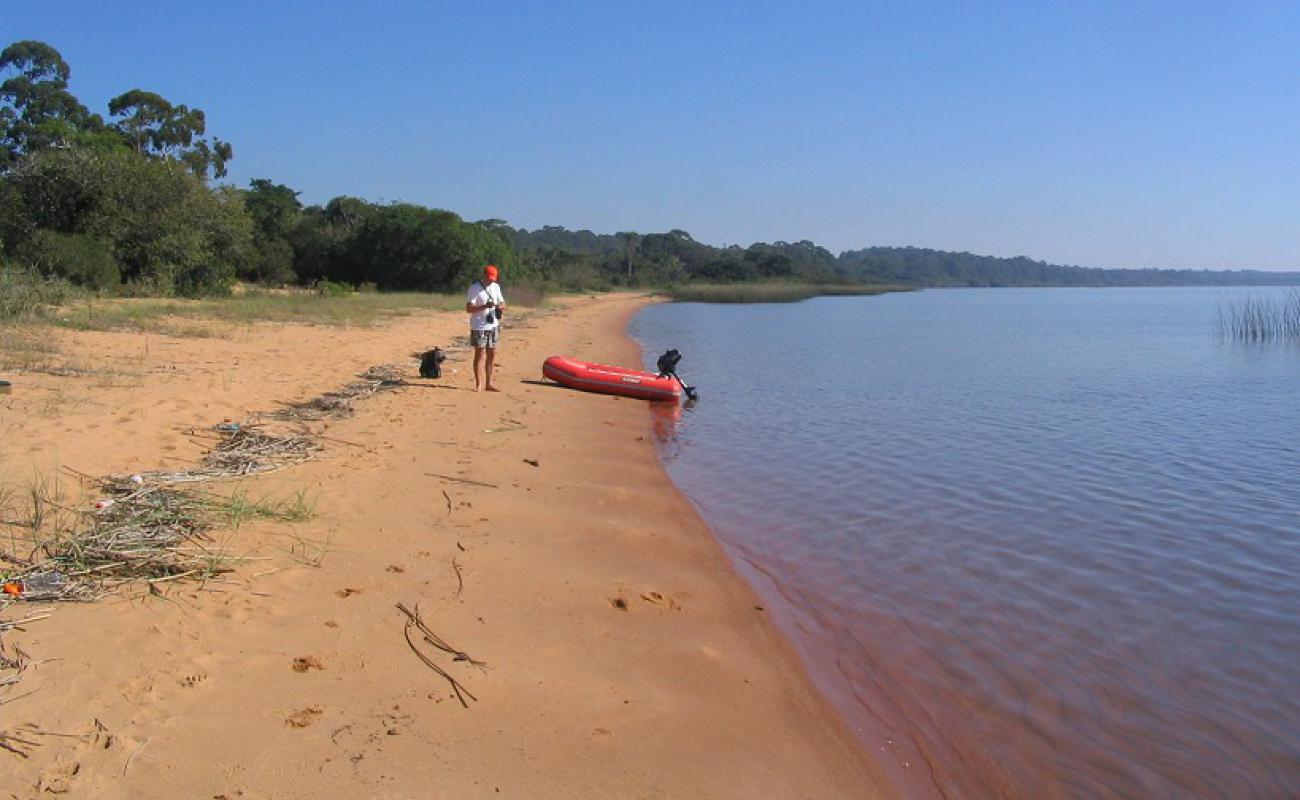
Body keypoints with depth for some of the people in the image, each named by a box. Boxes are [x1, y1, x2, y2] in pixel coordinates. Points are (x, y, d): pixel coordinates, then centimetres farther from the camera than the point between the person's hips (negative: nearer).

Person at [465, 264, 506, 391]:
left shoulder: (496, 287, 10)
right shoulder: (475, 288, -10)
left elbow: (503, 304, 13)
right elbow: (469, 309, -15)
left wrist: (500, 306, -11)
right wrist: (485, 306, -28)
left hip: (493, 326, 6)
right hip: (479, 327, -6)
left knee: (492, 354, 8)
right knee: (479, 354, -1)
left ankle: (489, 383, 16)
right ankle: (478, 383, 5)